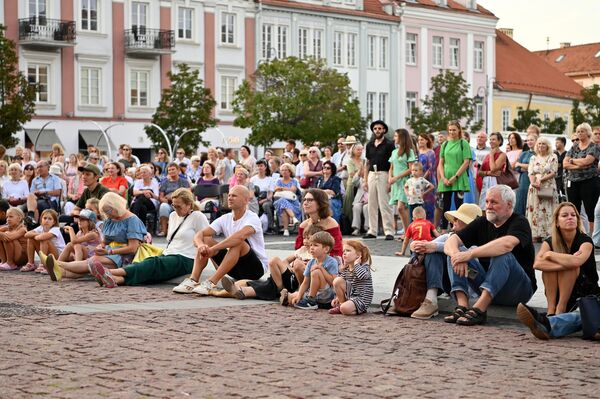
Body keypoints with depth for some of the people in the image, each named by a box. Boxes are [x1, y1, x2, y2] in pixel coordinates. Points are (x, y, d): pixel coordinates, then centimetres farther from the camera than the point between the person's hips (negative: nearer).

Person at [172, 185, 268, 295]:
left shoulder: (252, 218, -16)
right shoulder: (225, 219, 3)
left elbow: (240, 236, -38)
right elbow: (199, 234, -6)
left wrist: (213, 249, -40)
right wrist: (200, 245, -31)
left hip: (257, 267, -6)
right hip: (235, 268, 6)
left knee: (238, 242, -35)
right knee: (205, 240, -8)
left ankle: (211, 283, -38)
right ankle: (193, 280, -23)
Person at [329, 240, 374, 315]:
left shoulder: (364, 267, -10)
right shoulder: (345, 269, 7)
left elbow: (362, 276, -36)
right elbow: (341, 286, 17)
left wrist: (356, 264, -24)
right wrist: (337, 298, 3)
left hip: (362, 299, -7)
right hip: (349, 296, 7)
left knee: (345, 309, -34)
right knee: (337, 280, -15)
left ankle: (357, 310, 1)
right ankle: (341, 305, -1)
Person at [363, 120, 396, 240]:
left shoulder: (389, 145, -3)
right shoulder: (369, 145, 13)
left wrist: (390, 180, -16)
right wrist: (365, 180, 10)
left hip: (384, 174, -6)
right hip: (372, 175, 6)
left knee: (385, 204, -8)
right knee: (372, 204, 6)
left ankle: (389, 231, -7)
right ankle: (372, 231, 11)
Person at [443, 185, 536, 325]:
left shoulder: (519, 222, -9)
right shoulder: (481, 223, 9)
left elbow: (507, 244, -32)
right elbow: (450, 242, -1)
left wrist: (470, 254, -32)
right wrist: (457, 256, -24)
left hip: (521, 289, -6)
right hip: (487, 285, 6)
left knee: (503, 255, -33)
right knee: (454, 252, -7)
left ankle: (479, 309, -40)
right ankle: (462, 306, -26)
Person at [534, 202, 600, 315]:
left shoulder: (585, 241, -14)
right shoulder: (549, 242, -6)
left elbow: (576, 262, -37)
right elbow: (537, 264, -26)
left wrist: (550, 255, -23)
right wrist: (566, 263, -33)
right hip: (557, 292, 2)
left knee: (571, 266, -29)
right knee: (549, 265, -25)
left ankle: (561, 308, -26)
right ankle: (551, 308, -25)